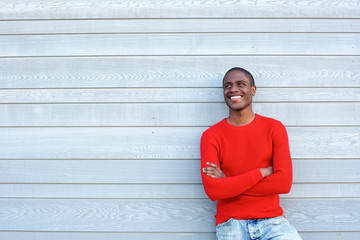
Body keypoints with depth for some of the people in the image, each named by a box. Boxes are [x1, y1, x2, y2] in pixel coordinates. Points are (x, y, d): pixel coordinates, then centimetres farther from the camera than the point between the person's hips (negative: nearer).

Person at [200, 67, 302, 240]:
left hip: (271, 219, 0)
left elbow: (284, 183, -5)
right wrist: (262, 172, -8)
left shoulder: (274, 128, 5)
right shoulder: (211, 136, 2)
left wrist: (228, 184, -7)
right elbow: (212, 191, -9)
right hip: (231, 223, 0)